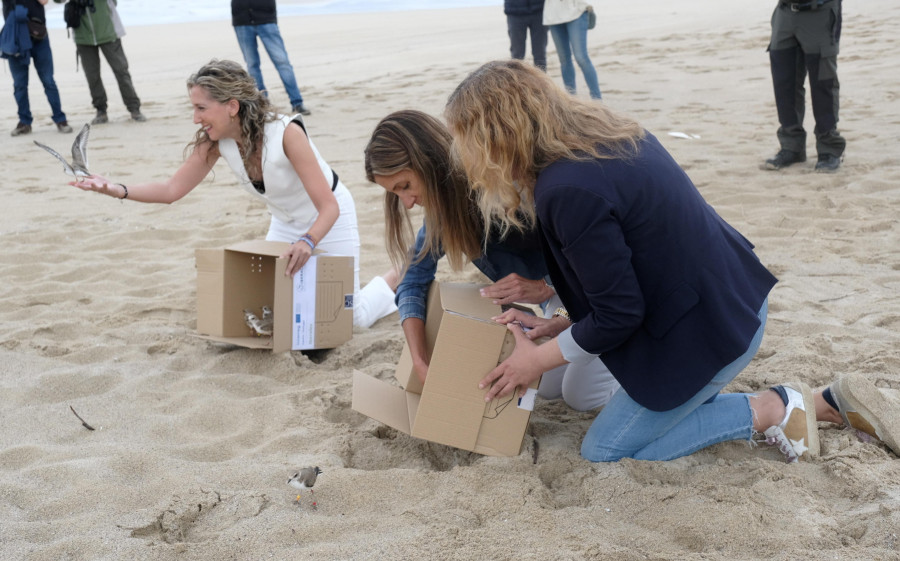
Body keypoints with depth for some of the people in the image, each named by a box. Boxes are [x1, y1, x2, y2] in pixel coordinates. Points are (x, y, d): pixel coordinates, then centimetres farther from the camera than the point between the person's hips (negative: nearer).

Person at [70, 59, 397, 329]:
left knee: (350, 319, 0)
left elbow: (329, 208, -35)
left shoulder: (286, 132, -36)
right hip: (286, 221, 6)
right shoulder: (215, 141, -20)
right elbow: (172, 190, -16)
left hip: (328, 220, -6)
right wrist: (118, 190, -31)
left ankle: (400, 281, 29)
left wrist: (307, 242, -53)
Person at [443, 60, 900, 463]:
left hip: (710, 331, -9)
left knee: (605, 450, 7)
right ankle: (823, 403, 20)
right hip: (735, 296, 9)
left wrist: (539, 358, -5)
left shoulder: (569, 192, -27)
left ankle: (767, 411, 5)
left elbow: (618, 316, -20)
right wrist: (560, 326, 12)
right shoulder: (604, 131, 2)